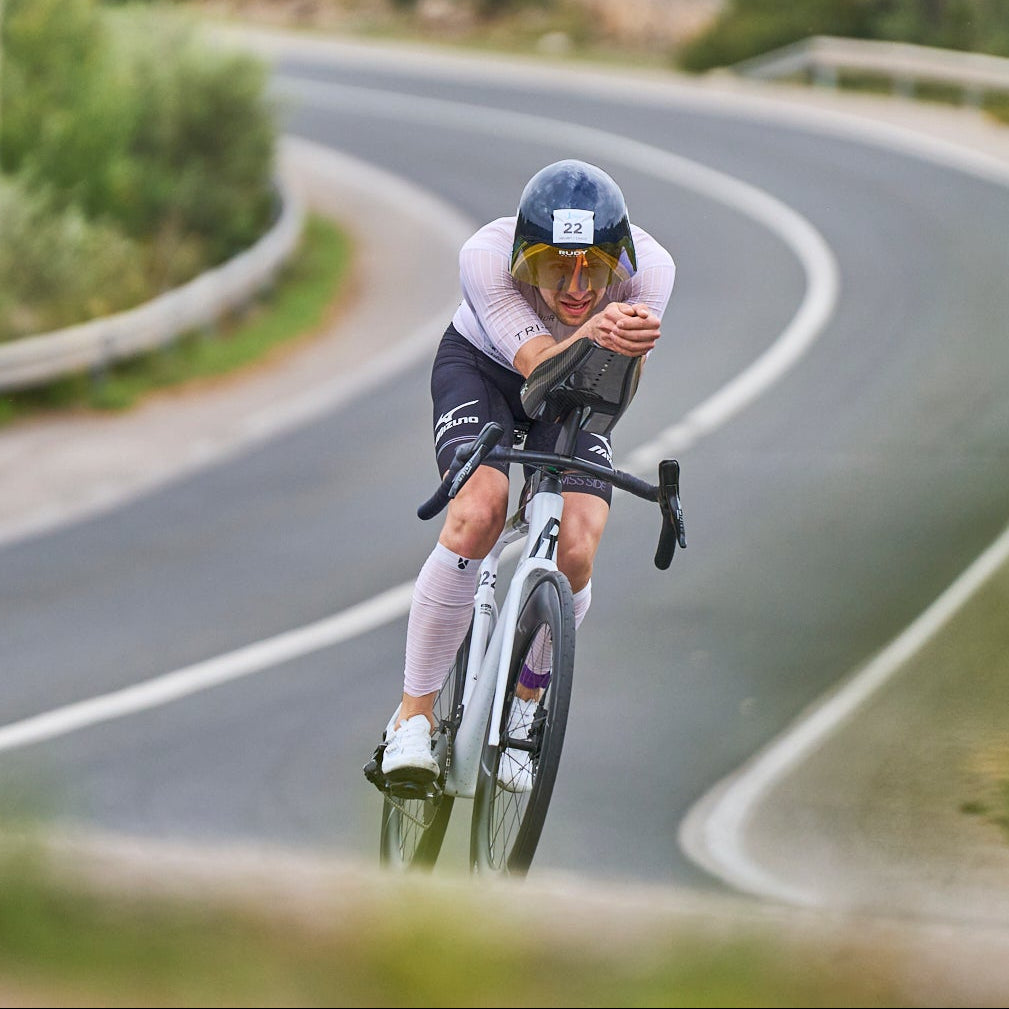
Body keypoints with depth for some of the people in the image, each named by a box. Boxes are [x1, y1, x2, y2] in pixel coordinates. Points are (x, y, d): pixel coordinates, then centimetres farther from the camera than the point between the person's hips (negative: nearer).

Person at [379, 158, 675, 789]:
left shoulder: (649, 267, -31)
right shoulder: (486, 257, -36)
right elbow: (540, 369, -44)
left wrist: (624, 346, -59)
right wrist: (589, 336, -66)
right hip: (481, 367, -2)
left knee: (576, 553, -19)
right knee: (478, 513, -29)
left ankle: (525, 704, 11)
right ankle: (415, 715, -16)